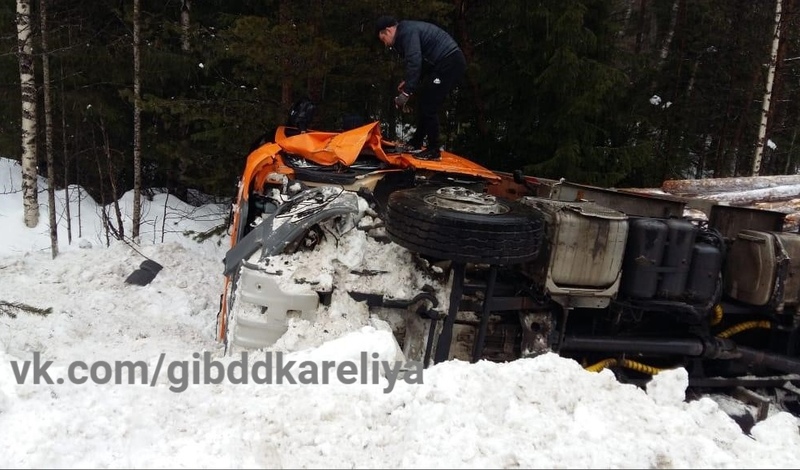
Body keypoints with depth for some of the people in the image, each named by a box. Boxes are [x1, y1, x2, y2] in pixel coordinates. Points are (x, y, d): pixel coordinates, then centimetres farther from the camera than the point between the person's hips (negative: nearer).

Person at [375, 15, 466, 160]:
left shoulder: (407, 31, -15)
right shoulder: (407, 31, 18)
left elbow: (414, 62, -26)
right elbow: (418, 61, 23)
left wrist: (406, 92, -27)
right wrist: (407, 81, 12)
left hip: (450, 64, -11)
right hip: (446, 63, 11)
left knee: (429, 106, -9)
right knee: (423, 102, 15)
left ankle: (433, 151, -1)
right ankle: (416, 143, 24)